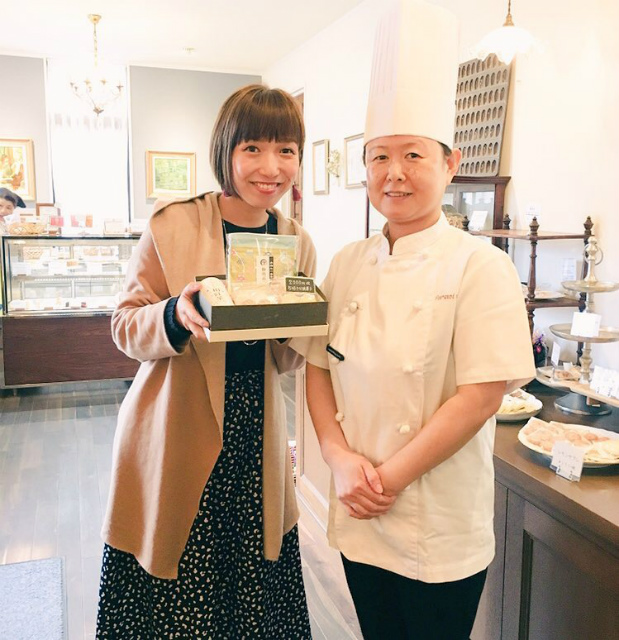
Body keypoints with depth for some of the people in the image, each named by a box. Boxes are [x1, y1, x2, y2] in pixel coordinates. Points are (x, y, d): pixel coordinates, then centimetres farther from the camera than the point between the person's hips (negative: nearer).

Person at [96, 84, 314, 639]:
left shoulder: (298, 244, 4)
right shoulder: (172, 227, -7)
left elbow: (287, 362, 9)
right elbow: (125, 326, -4)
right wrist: (176, 316, -24)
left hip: (256, 439, 3)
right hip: (177, 438, -3)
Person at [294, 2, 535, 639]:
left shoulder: (479, 266, -13)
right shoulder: (348, 264, 1)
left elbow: (482, 395, -17)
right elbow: (318, 368, 3)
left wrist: (390, 477, -15)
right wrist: (343, 460, -10)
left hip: (440, 531, -4)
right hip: (359, 517, 4)